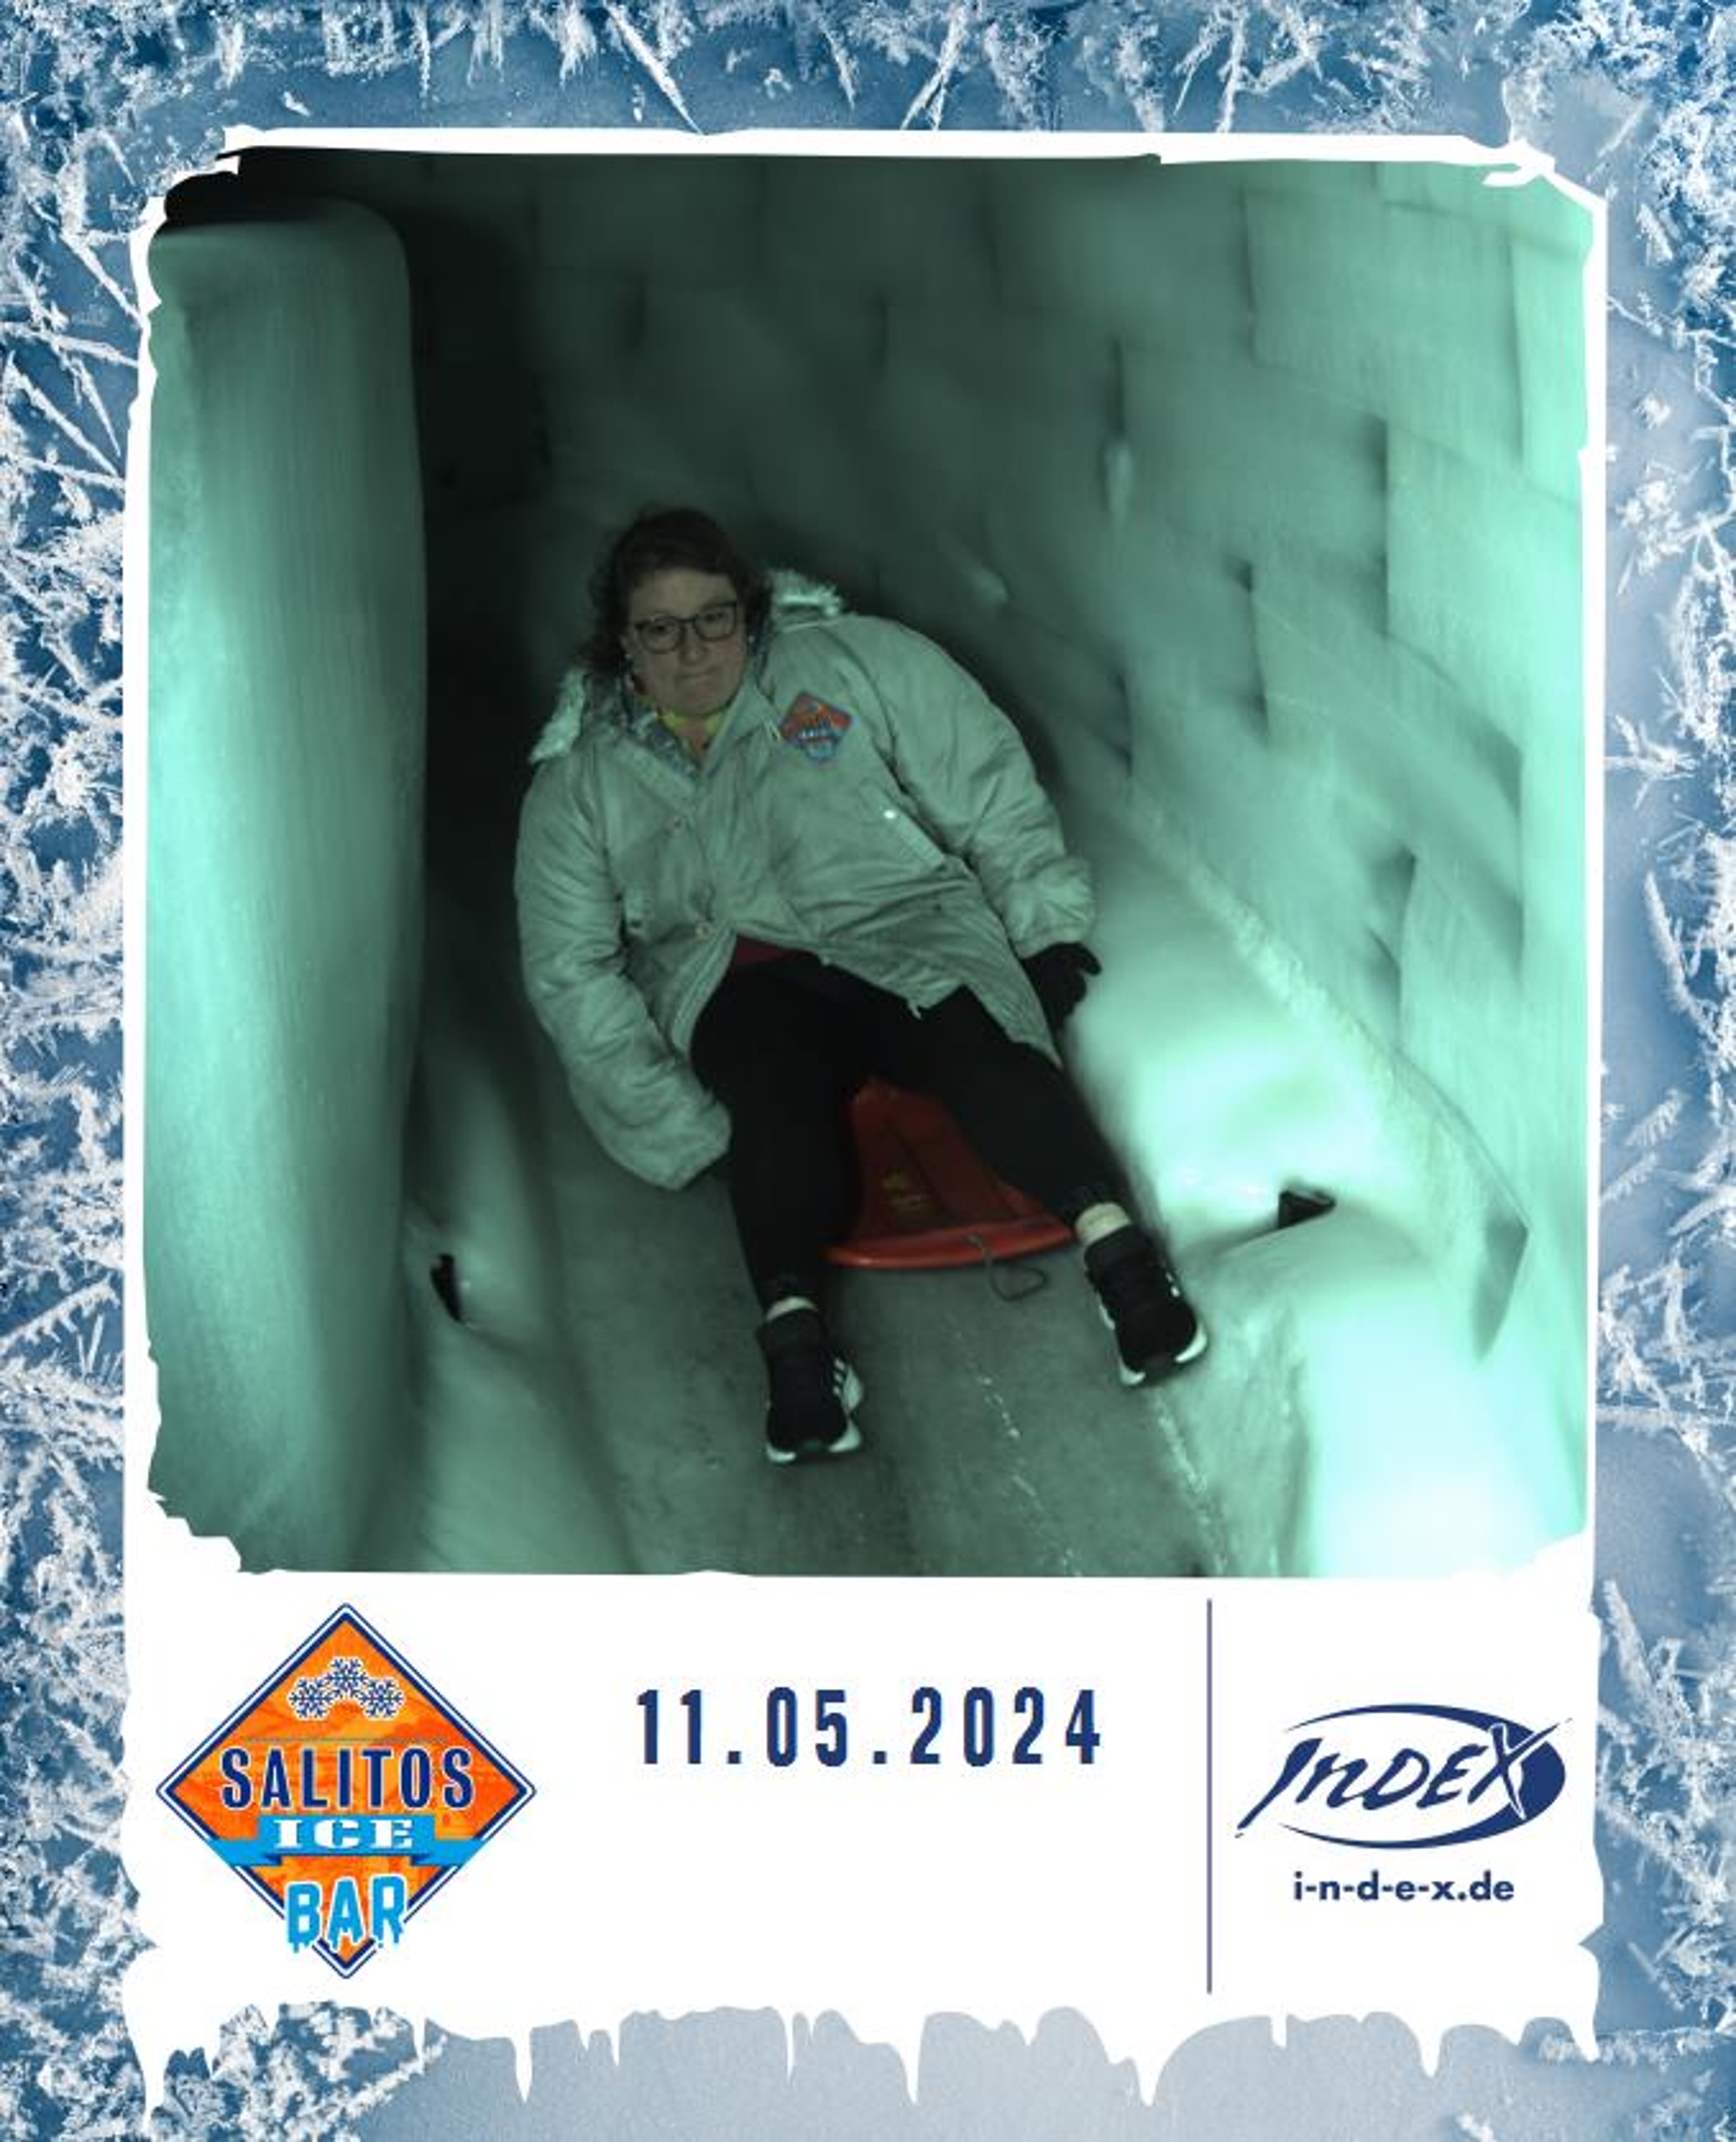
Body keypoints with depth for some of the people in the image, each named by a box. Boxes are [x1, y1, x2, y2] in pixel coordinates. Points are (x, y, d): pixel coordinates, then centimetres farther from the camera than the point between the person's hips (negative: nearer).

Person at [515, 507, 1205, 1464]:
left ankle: (1116, 1243, -48)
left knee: (973, 1040, -32)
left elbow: (990, 791, 10)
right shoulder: (577, 785, 10)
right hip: (737, 981, 1)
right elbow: (571, 974, 3)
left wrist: (1045, 928, 2)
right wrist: (679, 1124, -9)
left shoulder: (853, 660, 9)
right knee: (774, 1080, -34)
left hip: (902, 924, 0)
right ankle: (793, 1330, -49)